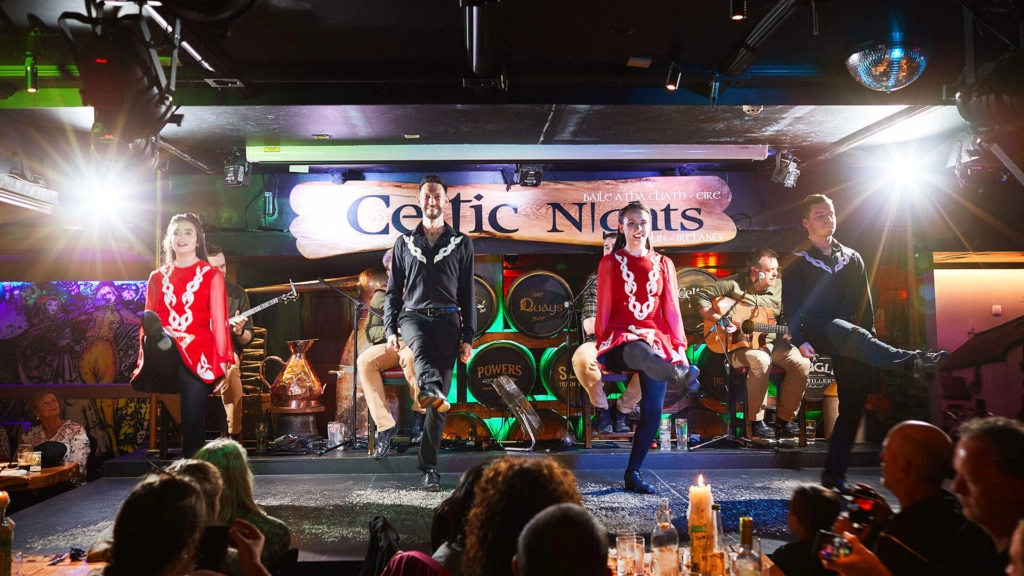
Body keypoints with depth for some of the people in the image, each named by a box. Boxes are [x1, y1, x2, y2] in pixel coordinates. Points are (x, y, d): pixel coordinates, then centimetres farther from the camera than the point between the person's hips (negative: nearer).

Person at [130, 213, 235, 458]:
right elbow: (147, 322, 17)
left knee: (193, 418, -7)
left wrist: (222, 364, -4)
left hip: (198, 353, -2)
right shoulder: (158, 277, 18)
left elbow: (219, 323, 2)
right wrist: (143, 358, 10)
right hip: (164, 354, 3)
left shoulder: (212, 276, 8)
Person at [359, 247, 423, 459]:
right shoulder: (382, 295, 17)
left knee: (410, 355, -40)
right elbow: (371, 331, 10)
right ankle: (384, 425, -28)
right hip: (390, 346, 3)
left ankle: (421, 413, -17)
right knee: (365, 360, -29)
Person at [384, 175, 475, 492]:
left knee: (439, 402, -2)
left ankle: (429, 466, 5)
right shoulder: (405, 242, 12)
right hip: (414, 315, 0)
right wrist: (390, 329, 0)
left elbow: (468, 294, 7)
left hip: (447, 320, 0)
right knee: (420, 346, -38)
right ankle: (430, 388, -66)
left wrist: (468, 337, 1)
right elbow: (393, 290, 12)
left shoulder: (461, 243, 9)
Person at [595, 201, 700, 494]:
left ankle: (633, 473, -3)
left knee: (653, 409, -13)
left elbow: (671, 310, 11)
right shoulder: (610, 263, 8)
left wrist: (680, 346, 1)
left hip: (655, 338, 2)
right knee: (640, 352, -41)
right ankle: (681, 374, -67)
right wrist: (602, 342, -4)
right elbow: (603, 310, 5)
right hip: (621, 339, -2)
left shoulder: (664, 264, 15)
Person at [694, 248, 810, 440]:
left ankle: (784, 420, -3)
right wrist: (718, 320, -18)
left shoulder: (779, 288, 6)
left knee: (802, 363, -18)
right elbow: (700, 296, -9)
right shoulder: (734, 284, -8)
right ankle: (756, 422, -19)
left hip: (772, 343, 5)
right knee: (761, 361, -36)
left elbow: (786, 322, 11)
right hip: (738, 345, -5)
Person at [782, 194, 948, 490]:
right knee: (855, 336, -37)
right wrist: (800, 340, -15)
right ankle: (914, 361, -62)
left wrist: (871, 335, 6)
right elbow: (791, 304, -2)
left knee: (853, 404, -3)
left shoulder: (852, 258, 20)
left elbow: (865, 303, 18)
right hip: (818, 330, -4)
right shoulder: (799, 261, 7)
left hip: (849, 340, 5)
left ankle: (834, 475, 4)